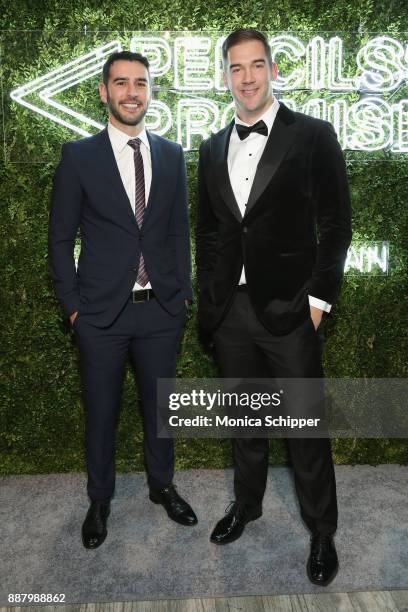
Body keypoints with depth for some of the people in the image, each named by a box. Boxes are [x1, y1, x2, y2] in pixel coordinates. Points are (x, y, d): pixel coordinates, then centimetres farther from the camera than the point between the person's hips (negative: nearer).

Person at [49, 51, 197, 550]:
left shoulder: (171, 155, 6)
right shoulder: (79, 156, -2)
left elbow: (179, 230, 9)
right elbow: (60, 237, 0)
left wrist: (183, 293, 5)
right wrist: (71, 304, -4)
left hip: (161, 308, 2)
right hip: (102, 311, -2)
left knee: (159, 403, 16)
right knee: (101, 412, 12)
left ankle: (161, 485, 39)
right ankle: (99, 500, 35)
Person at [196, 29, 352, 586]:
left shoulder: (313, 136, -2)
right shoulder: (213, 148, 11)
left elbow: (335, 224, -3)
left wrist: (318, 297, -9)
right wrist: (210, 299, 8)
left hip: (288, 309, -4)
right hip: (229, 310, 4)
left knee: (306, 427, 6)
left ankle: (322, 531, 28)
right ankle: (247, 503, 40)